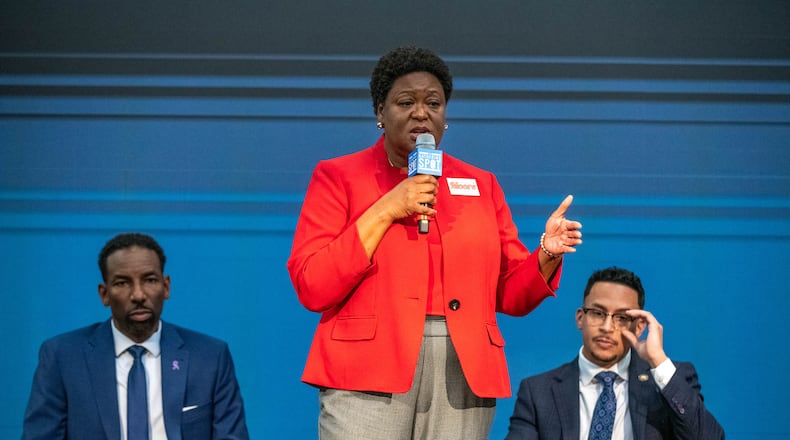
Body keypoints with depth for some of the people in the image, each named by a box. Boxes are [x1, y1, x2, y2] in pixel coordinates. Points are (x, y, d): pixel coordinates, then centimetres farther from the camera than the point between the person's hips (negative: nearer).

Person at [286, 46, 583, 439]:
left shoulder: (481, 185, 16)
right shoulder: (338, 177, 7)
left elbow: (511, 293, 15)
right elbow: (311, 288, -4)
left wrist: (547, 256, -6)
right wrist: (385, 210, -9)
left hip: (463, 378, 3)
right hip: (368, 376, -3)